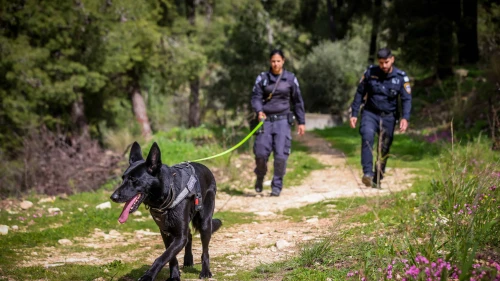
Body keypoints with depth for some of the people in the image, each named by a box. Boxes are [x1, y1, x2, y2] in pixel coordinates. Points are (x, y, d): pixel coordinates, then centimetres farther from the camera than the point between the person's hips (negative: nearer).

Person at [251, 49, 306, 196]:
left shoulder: (290, 78, 5)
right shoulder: (262, 78, 5)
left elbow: (297, 101, 11)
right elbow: (256, 97, 1)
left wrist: (301, 122, 10)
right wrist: (259, 111, -20)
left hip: (283, 119, 0)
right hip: (266, 119, 0)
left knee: (281, 154, -8)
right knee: (261, 152, -4)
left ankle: (277, 186, 6)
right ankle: (260, 177, 26)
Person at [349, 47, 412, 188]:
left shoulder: (401, 77, -6)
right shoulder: (370, 72, -4)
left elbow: (406, 99, -6)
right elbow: (360, 93, 4)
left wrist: (405, 118, -23)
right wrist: (354, 113, 0)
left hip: (388, 117, 1)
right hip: (370, 113, -1)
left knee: (384, 150, 4)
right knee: (367, 136, -29)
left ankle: (377, 179, 20)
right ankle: (367, 174, -34)